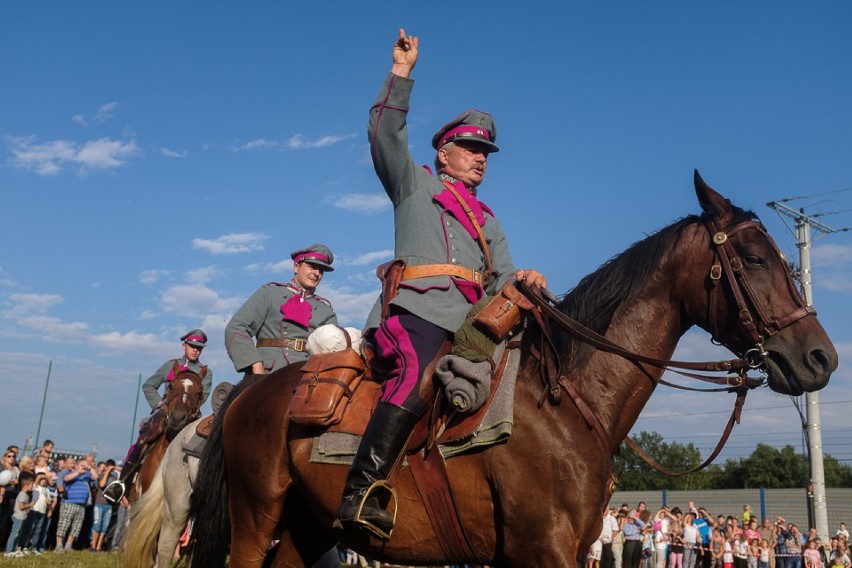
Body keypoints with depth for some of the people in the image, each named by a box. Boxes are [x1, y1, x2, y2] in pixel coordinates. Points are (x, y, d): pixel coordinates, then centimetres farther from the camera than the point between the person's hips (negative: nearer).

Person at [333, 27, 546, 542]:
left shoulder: (488, 222, 33)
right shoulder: (414, 184, 21)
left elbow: (501, 278, 21)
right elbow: (386, 134, 6)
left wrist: (523, 279, -2)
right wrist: (401, 73, -1)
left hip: (470, 326, 6)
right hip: (416, 312, -6)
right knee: (418, 373, -34)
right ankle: (361, 495, -38)